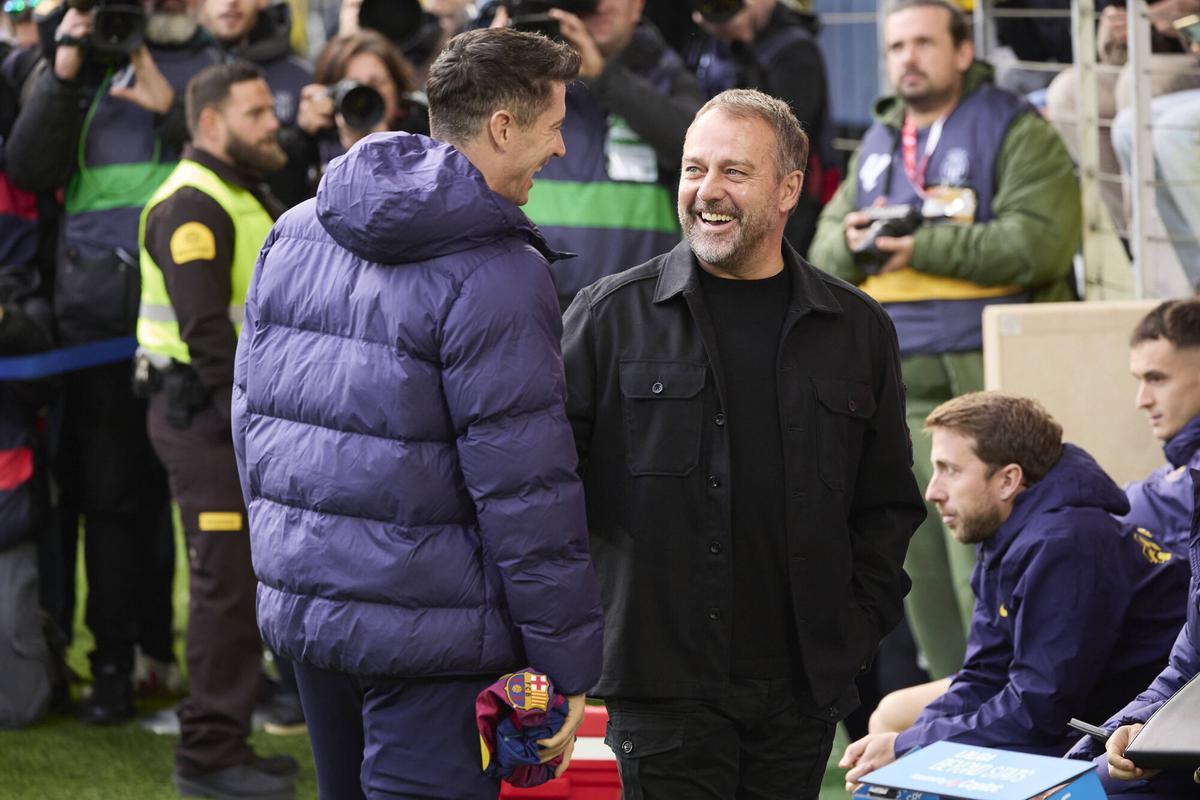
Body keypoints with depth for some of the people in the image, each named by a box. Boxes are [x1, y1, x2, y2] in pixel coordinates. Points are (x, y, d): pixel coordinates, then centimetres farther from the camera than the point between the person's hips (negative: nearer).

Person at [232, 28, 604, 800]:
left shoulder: (294, 234, 10)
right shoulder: (496, 274, -15)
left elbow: (252, 414, 16)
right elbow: (524, 487, -17)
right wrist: (567, 666, -11)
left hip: (299, 610, 8)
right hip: (428, 634, -8)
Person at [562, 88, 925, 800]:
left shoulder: (856, 331, 9)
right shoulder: (610, 317, 1)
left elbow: (888, 501, 16)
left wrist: (857, 629, 7)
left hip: (802, 689, 3)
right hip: (662, 681, -3)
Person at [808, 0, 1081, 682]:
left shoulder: (1017, 133, -2)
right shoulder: (878, 145, 21)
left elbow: (1039, 241, -15)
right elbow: (824, 250, 19)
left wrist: (922, 246, -17)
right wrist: (853, 241, -5)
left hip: (984, 375, -7)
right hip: (896, 380, 7)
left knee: (983, 564, -14)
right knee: (918, 563, 9)